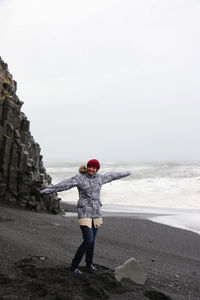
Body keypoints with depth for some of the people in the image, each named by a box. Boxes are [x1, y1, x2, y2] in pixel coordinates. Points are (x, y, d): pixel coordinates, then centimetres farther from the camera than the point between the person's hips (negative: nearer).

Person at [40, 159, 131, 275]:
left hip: (96, 213, 6)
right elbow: (65, 184, -23)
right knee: (88, 240, -12)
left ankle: (89, 263, 36)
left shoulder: (99, 178, 7)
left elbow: (112, 175, 23)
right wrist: (50, 189, -37)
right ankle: (74, 265, 4)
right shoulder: (79, 178, -9)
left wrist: (126, 173, 38)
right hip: (84, 213, -6)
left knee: (92, 240, 16)